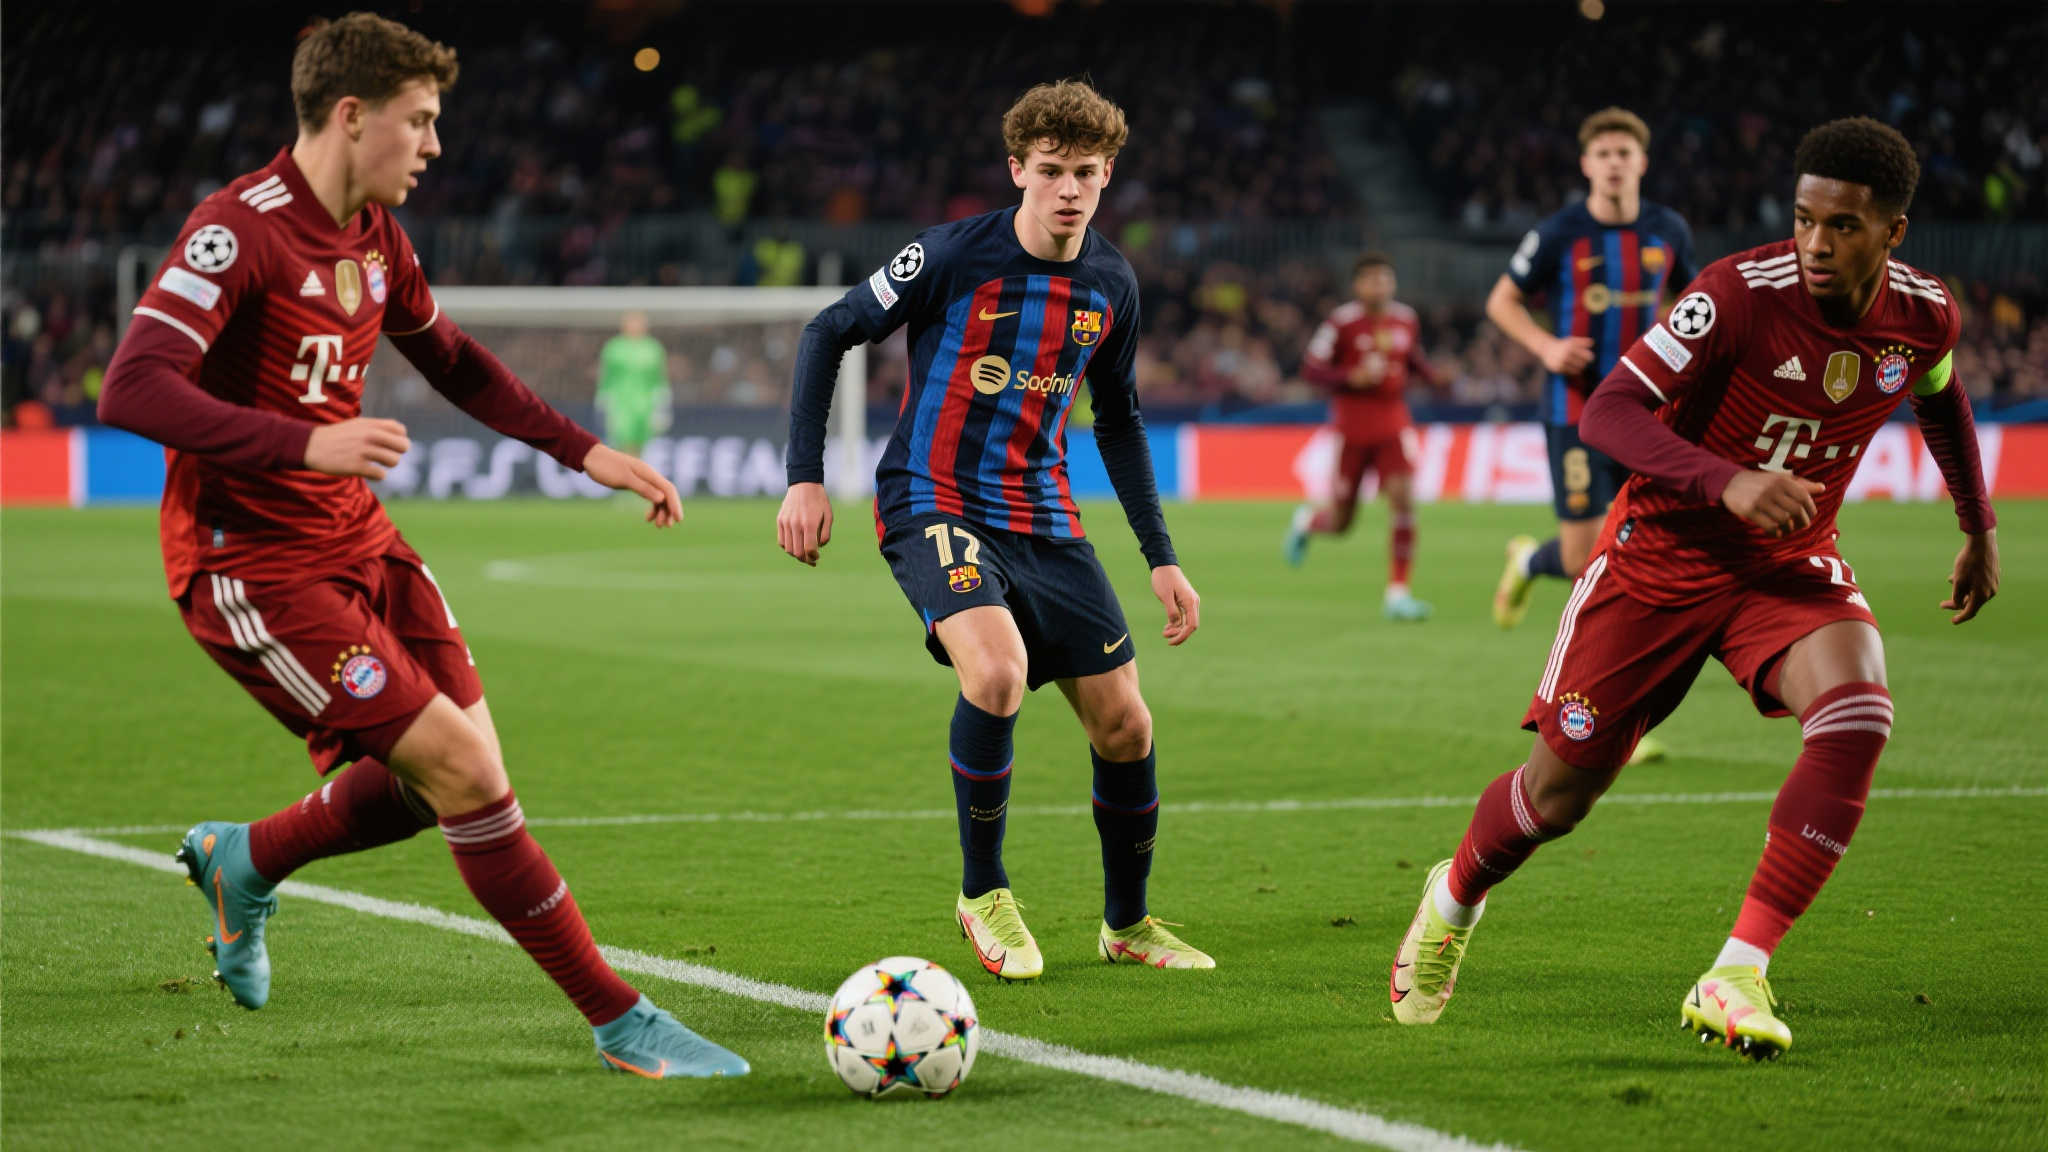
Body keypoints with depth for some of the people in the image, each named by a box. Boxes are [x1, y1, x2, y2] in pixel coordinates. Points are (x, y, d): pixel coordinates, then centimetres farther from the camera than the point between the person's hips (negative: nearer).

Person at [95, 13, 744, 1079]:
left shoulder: (375, 234, 9)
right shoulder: (241, 230, -19)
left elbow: (451, 361, 27)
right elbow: (132, 391, -30)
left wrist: (583, 450, 19)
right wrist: (305, 444, -39)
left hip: (358, 543, 9)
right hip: (253, 567, -9)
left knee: (455, 778, 5)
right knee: (464, 773, -14)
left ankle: (243, 862, 31)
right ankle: (619, 1023, -6)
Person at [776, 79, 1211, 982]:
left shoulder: (1110, 286, 4)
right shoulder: (955, 255, -12)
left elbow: (1118, 417, 19)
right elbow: (828, 333, -4)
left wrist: (1161, 557, 16)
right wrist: (805, 479, -11)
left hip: (1042, 518, 5)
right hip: (932, 504, -5)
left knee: (1124, 724, 2)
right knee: (997, 671, -31)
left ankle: (1127, 924, 26)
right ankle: (983, 893, -9)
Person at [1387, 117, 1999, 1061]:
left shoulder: (1924, 317, -7)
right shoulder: (1742, 293, -24)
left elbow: (1941, 400, 18)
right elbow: (1607, 413, -27)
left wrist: (1979, 531, 25)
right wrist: (1729, 482, -40)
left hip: (1793, 561, 3)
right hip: (1664, 551, -3)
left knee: (1857, 715, -28)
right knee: (1561, 788, 1)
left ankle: (1735, 979, -23)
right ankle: (1455, 898, 38)